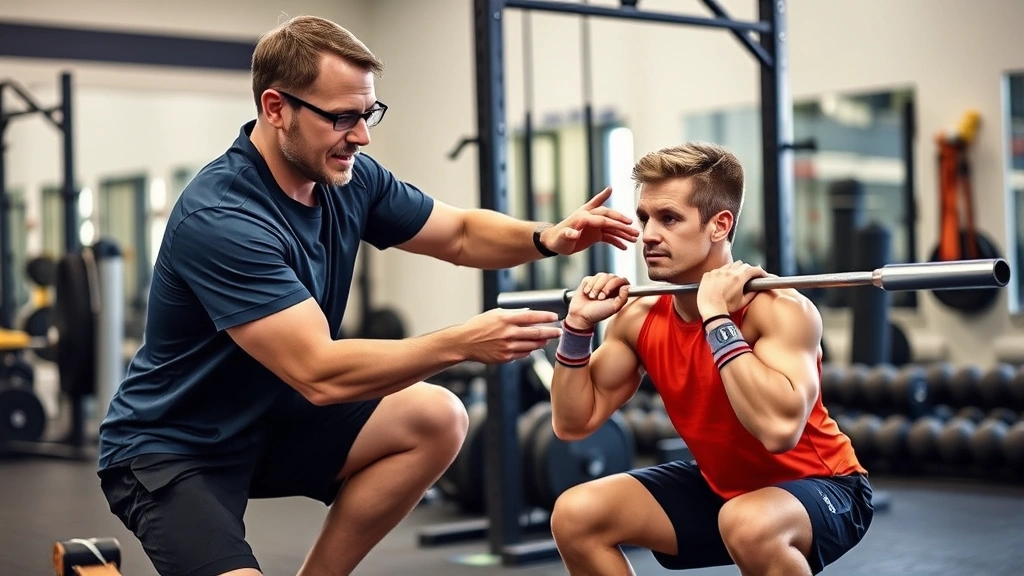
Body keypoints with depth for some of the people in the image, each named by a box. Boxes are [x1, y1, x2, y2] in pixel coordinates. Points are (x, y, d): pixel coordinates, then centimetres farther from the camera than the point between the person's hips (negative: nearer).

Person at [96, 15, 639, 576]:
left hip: (274, 422, 8)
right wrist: (464, 342, -36)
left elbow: (459, 233, 8)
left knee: (436, 419, -7)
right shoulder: (217, 219, -29)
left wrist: (546, 236, -12)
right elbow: (320, 373, -34)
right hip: (170, 451, -8)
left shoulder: (350, 177, -5)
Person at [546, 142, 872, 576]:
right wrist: (578, 326, -13)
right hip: (719, 488, 7)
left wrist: (717, 318, -39)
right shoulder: (640, 318, -8)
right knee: (575, 514, -7)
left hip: (820, 488, -6)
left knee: (748, 523, -39)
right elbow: (573, 423, -1)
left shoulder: (779, 309, -28)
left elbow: (780, 428, -44)